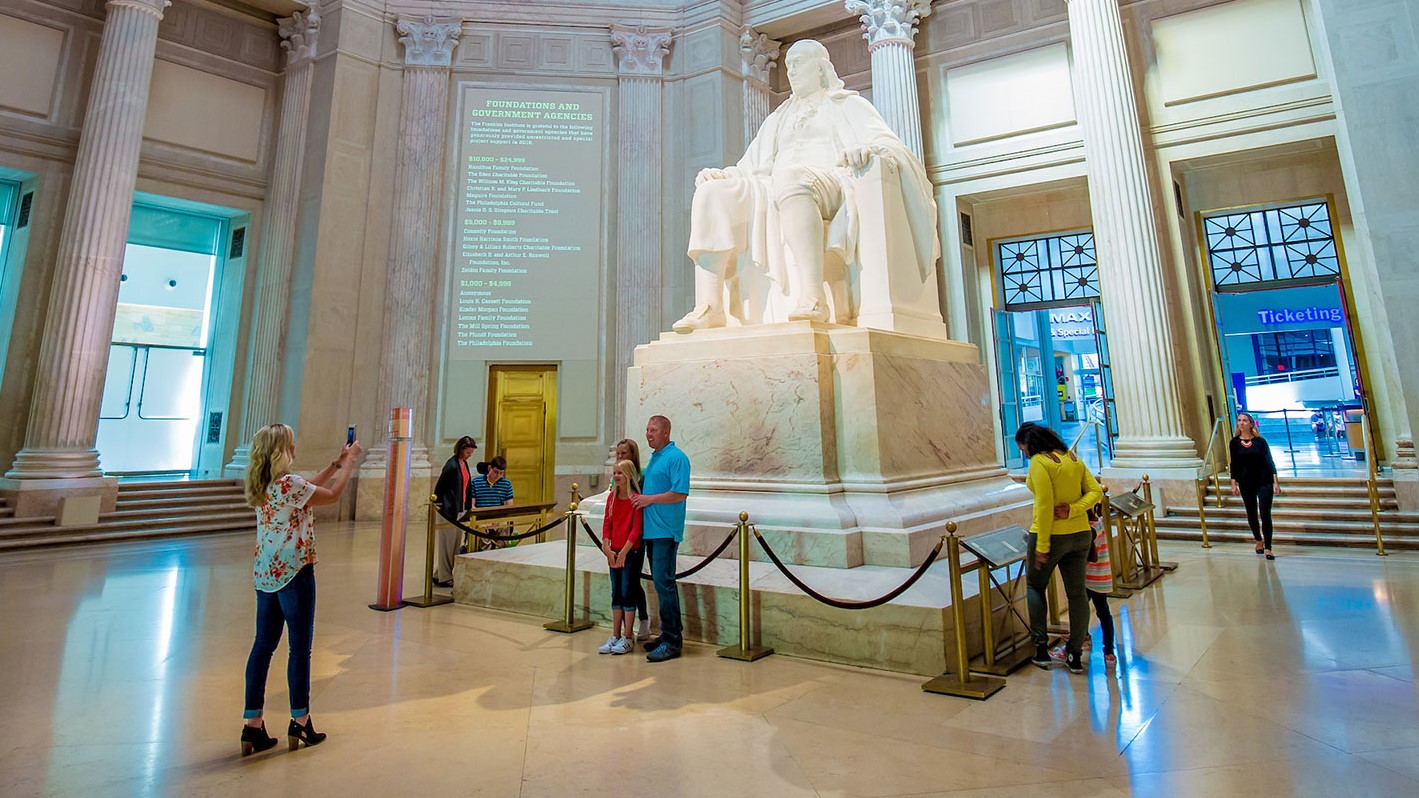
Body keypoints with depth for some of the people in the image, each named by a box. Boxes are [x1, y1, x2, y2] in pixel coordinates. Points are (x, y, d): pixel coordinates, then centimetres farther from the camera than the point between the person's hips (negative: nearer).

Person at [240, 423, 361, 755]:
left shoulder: (261, 485, 6)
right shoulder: (288, 483, -20)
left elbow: (309, 488, 17)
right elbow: (332, 495, -9)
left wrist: (337, 463, 20)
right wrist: (350, 461, 2)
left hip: (265, 574, 8)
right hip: (293, 573, -8)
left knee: (263, 646, 12)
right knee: (300, 648, 4)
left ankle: (253, 726, 18)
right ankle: (300, 722, 16)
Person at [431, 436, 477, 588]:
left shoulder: (464, 464, 10)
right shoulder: (451, 465, -16)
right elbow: (439, 487, -14)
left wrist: (468, 506, 14)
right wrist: (437, 504, -14)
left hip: (460, 509, 9)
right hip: (449, 511, -9)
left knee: (457, 544, 13)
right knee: (446, 544, 1)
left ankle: (451, 574, 23)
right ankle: (443, 577, 11)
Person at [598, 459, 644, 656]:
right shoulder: (612, 497, 6)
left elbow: (637, 529, -14)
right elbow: (607, 524, 7)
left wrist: (623, 552, -15)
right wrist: (608, 549, -2)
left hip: (632, 552, -6)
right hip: (614, 553, 6)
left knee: (627, 594, 0)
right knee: (616, 595, 12)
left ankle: (628, 639, 11)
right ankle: (615, 637, 21)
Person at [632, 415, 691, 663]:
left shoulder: (676, 457, -11)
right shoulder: (654, 457, 18)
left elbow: (680, 493, -19)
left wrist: (649, 499, -13)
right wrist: (642, 498, 10)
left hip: (665, 531, -9)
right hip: (651, 530, 9)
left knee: (663, 582, -9)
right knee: (660, 582, 13)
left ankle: (672, 641, -2)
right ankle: (668, 635, 22)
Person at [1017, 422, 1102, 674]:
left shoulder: (1039, 462, -15)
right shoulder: (1072, 458, 8)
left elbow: (1045, 505, -20)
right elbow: (1096, 491, 4)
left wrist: (1042, 545, -17)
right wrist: (1073, 510, -9)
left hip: (1052, 535, -6)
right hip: (1080, 534, 7)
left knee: (1035, 586, 14)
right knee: (1077, 592, 12)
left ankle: (1041, 647, 12)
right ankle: (1075, 655, 21)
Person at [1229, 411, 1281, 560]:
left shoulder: (1260, 441, -3)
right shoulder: (1234, 442, 1)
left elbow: (1269, 461, -2)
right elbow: (1233, 464, 4)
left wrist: (1276, 482, -6)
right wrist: (1233, 484, 1)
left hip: (1264, 482, -2)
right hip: (1246, 483, 2)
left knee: (1265, 514, -7)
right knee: (1251, 514, 12)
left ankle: (1267, 548, -3)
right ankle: (1258, 541, 32)